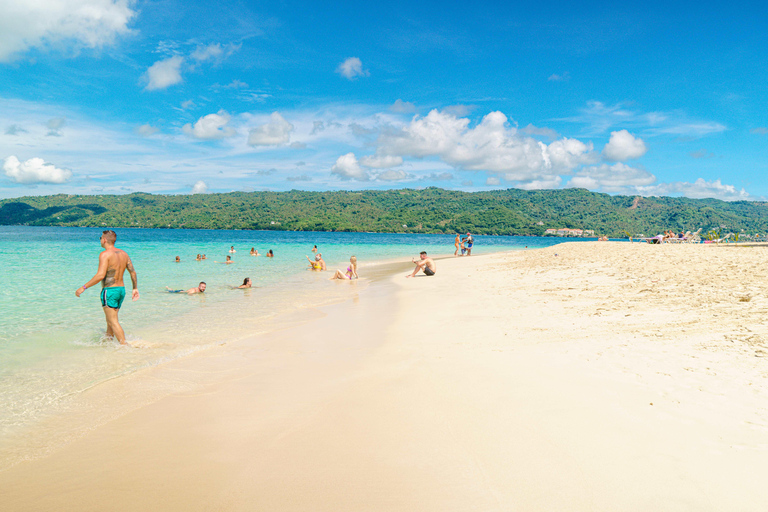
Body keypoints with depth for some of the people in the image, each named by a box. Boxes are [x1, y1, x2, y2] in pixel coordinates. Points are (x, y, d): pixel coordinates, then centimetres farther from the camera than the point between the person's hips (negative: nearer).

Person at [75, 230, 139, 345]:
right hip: (121, 289, 8)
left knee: (113, 321, -5)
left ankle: (124, 345, -10)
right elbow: (133, 272, 10)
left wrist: (84, 287, -17)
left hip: (109, 290, -8)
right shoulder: (123, 253, 9)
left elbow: (100, 275, -23)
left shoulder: (105, 254, -14)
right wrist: (135, 288, 19)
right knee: (110, 319, 20)